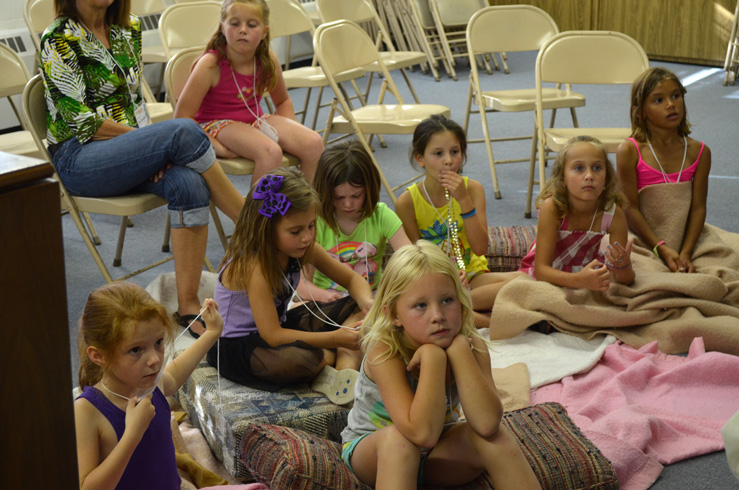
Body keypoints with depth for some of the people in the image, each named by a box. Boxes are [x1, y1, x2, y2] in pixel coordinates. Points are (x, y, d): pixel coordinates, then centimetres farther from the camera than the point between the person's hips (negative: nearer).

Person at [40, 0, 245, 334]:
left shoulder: (129, 29, 13)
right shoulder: (58, 40, -8)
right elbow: (82, 122, -13)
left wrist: (154, 151, -4)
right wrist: (156, 140, -11)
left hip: (129, 151, 6)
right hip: (78, 160, -6)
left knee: (189, 184, -28)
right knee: (185, 131, -28)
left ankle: (188, 306, -27)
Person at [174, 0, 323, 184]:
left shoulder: (268, 60, -4)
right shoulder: (210, 65, -19)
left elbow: (282, 101, 16)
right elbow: (183, 117, -18)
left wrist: (290, 132, -1)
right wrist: (216, 147, -24)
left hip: (256, 120, 6)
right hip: (218, 124, -6)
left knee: (314, 143, -13)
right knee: (270, 152, -33)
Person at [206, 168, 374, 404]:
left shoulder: (306, 249, -6)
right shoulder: (253, 268, -28)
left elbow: (352, 279, 5)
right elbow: (272, 336, -30)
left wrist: (368, 304, -18)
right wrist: (335, 339, -31)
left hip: (282, 325, 9)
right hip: (235, 346, -8)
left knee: (358, 307, -1)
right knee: (297, 359, -41)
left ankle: (347, 365, -22)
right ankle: (331, 358, -9)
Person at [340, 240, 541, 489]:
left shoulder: (472, 346, -18)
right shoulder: (384, 351, -30)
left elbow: (487, 424, -35)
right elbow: (423, 434, -41)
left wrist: (459, 348, -35)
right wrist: (433, 356, -40)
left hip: (437, 454, 3)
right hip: (371, 451, -3)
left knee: (497, 440, -25)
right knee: (396, 438, -36)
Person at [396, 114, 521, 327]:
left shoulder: (472, 189, -4)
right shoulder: (407, 202, -10)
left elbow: (480, 248, -12)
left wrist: (464, 200, -22)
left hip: (472, 275, 3)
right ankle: (485, 321, -27)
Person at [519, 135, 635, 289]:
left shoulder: (614, 214, -21)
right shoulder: (552, 208, -28)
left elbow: (626, 281, -17)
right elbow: (541, 269, -30)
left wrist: (623, 266, -42)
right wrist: (579, 280, -50)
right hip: (547, 275, -3)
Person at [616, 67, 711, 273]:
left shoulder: (699, 152, 3)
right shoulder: (630, 151, -8)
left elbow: (698, 207, -1)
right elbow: (631, 208, -10)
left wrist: (685, 253, -14)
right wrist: (662, 248, -17)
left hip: (683, 238, 3)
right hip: (643, 238, -3)